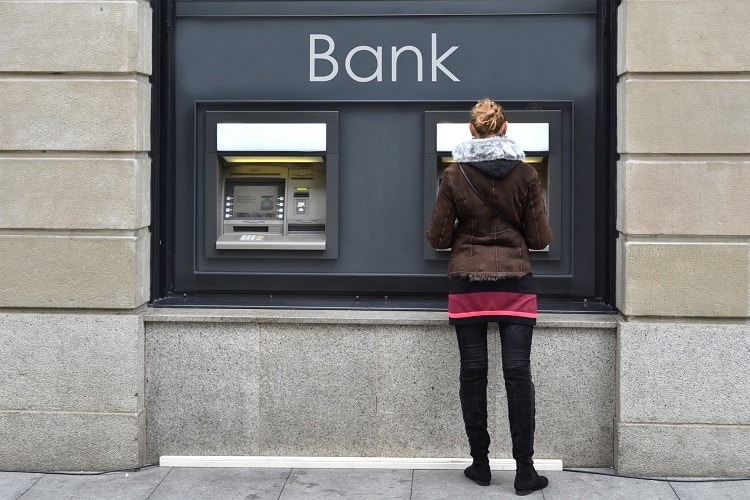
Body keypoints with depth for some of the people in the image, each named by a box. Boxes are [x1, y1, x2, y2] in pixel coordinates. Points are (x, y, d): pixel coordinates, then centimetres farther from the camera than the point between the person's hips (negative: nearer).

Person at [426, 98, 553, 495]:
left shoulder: (454, 175, -3)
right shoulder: (525, 174, -2)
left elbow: (437, 237, -1)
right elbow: (540, 238, 0)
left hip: (467, 284, 0)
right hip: (515, 284, 0)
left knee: (472, 373, 7)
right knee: (518, 373, 2)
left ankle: (480, 463, 16)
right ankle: (525, 471, 5)